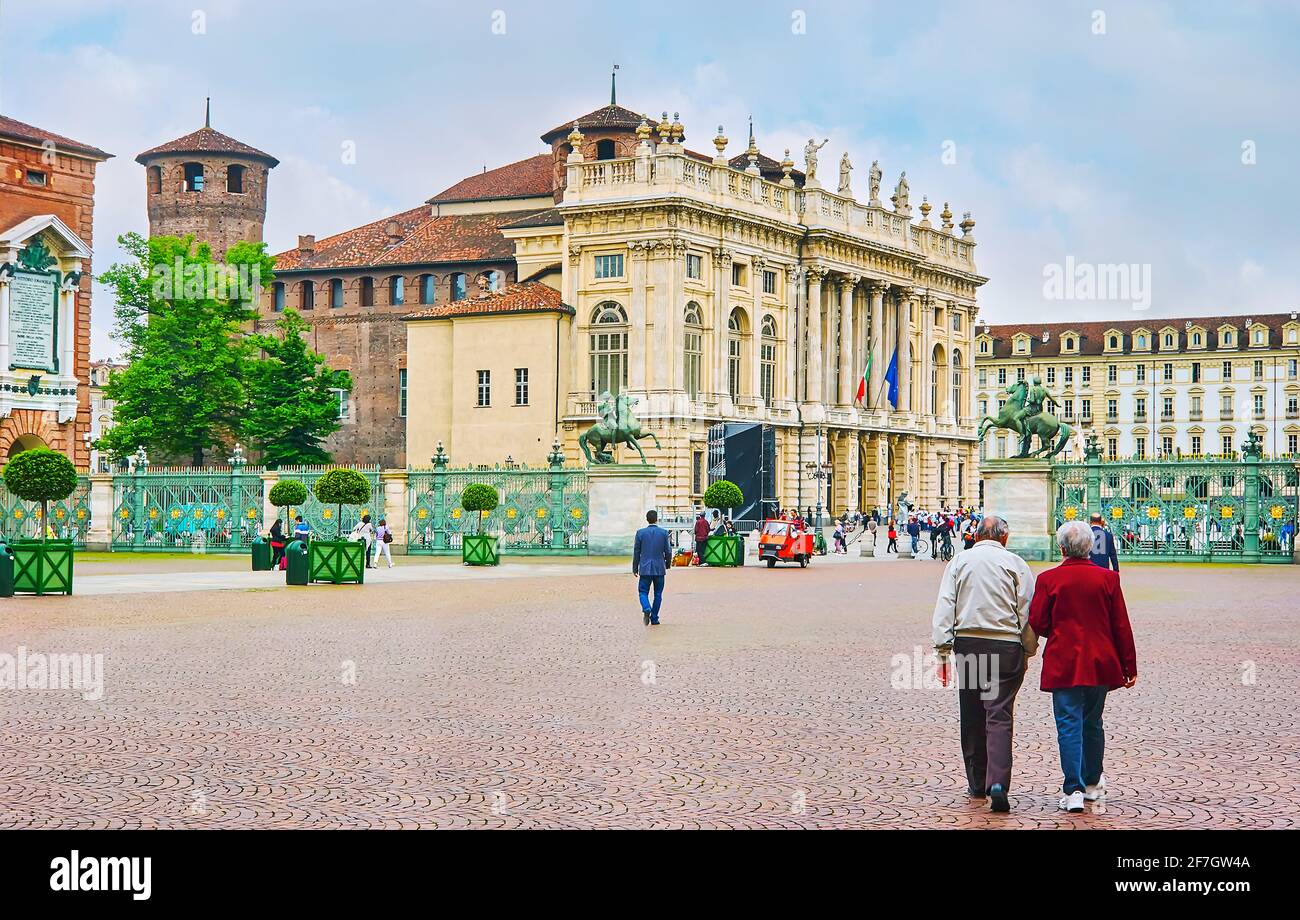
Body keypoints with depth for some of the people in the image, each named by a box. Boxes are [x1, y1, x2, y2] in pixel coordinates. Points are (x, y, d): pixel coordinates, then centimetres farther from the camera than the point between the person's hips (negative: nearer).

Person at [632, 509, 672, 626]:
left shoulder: (640, 533, -3)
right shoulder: (664, 533, -3)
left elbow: (636, 552, 2)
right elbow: (668, 551, 0)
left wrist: (635, 568, 10)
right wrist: (668, 564, 18)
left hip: (645, 568, -1)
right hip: (659, 568, 1)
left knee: (643, 592, 5)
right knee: (658, 594, 10)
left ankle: (646, 609, -23)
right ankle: (654, 618, 10)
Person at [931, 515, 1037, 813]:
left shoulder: (959, 562, 8)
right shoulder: (1014, 563, 2)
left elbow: (944, 607, 2)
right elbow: (1027, 612, 1)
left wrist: (943, 650, 1)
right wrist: (1029, 650, 9)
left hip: (966, 643, 2)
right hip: (1006, 645, -2)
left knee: (971, 717, 13)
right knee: (1000, 716, -5)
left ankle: (977, 784, 20)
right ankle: (998, 782, -20)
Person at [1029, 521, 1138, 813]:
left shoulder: (1048, 579, -7)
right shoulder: (1108, 578, -2)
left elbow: (1036, 624, -5)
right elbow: (1121, 626, 1)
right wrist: (1129, 666, 7)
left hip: (1063, 665, -3)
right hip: (1100, 665, 3)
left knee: (1069, 725, -2)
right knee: (1093, 724, 17)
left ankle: (1073, 790, -9)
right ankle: (1092, 783, 29)